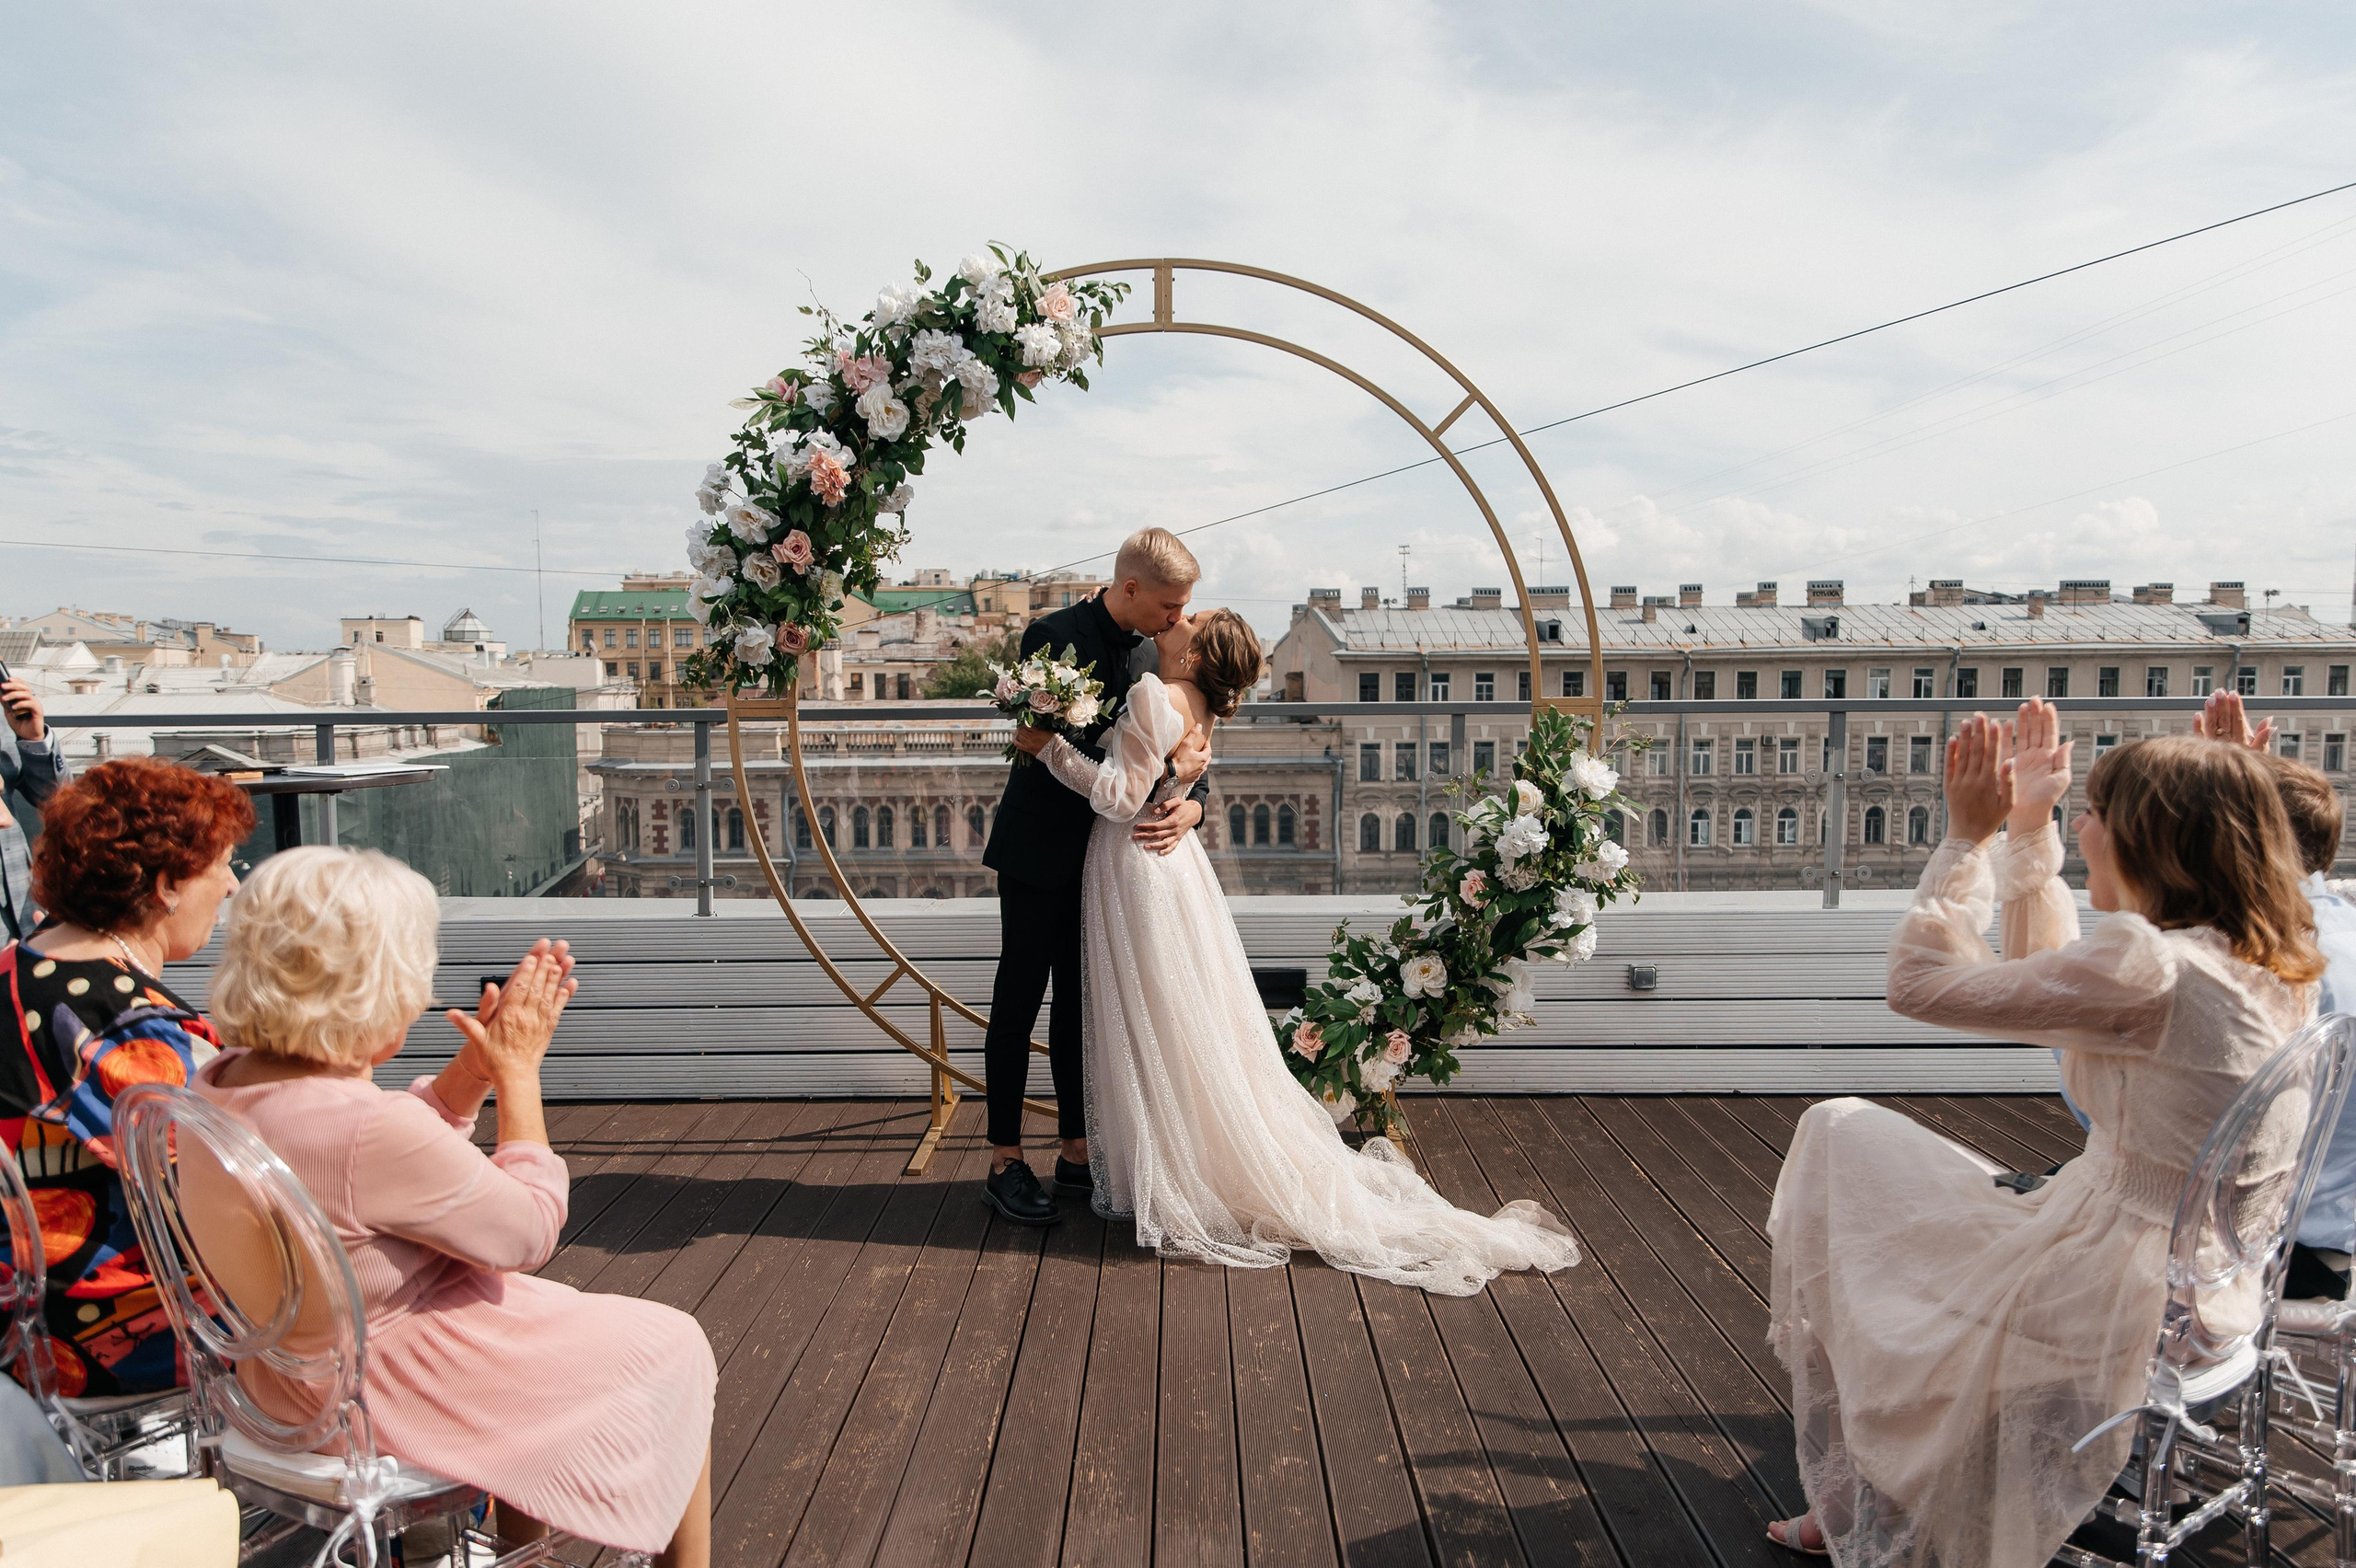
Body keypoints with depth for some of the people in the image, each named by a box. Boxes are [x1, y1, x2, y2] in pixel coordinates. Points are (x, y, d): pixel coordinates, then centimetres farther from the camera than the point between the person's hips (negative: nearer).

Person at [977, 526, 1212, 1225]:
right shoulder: (1053, 637, -17)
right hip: (1040, 851, -6)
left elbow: (1188, 749, 4)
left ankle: (1076, 1153, 23)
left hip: (1102, 854, 6)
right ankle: (1005, 1163, 12)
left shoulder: (1154, 652, 2)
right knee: (1019, 1003, 3)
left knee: (1080, 1004, 13)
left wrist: (1192, 804, -17)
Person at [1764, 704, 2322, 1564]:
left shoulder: (2148, 968, -26)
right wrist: (2029, 831, 14)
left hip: (2098, 1318, -9)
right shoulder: (2275, 967, 3)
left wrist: (1970, 833, -9)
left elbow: (1917, 981, -18)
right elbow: (2050, 983, 16)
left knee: (1838, 1134, 8)